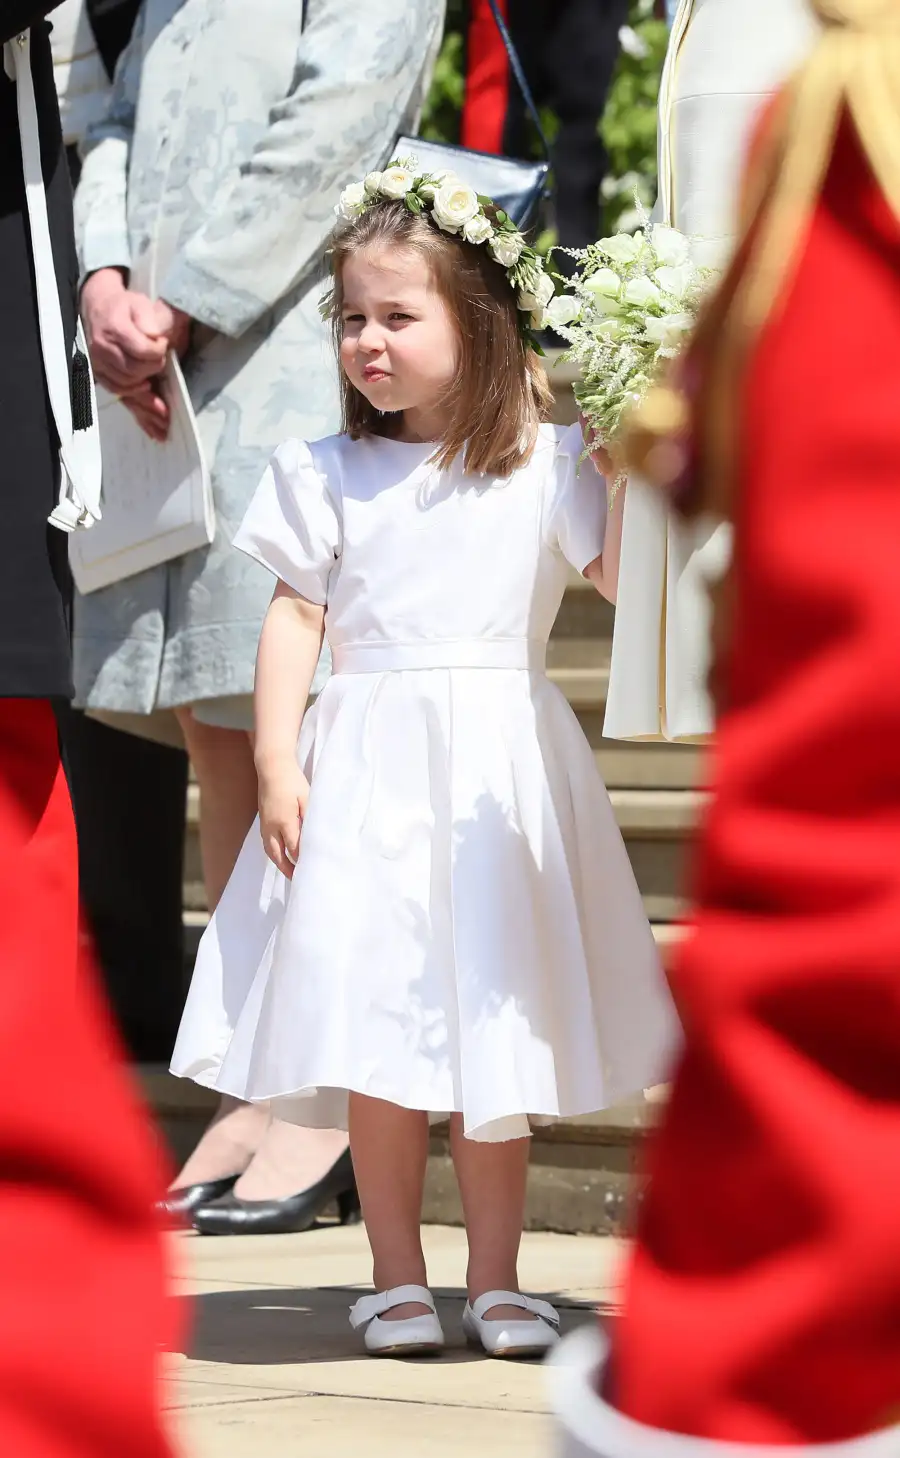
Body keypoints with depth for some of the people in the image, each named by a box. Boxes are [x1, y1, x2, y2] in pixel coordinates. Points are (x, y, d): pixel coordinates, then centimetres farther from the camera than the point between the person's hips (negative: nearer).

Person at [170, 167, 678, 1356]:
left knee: (495, 1030, 2)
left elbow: (623, 576, -5)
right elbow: (296, 615, 3)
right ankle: (397, 1276, 9)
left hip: (499, 770, 0)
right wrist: (277, 762, -4)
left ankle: (496, 1278, 12)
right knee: (377, 1038, -2)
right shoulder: (328, 476, 5)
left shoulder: (542, 465, 2)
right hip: (370, 770, 0)